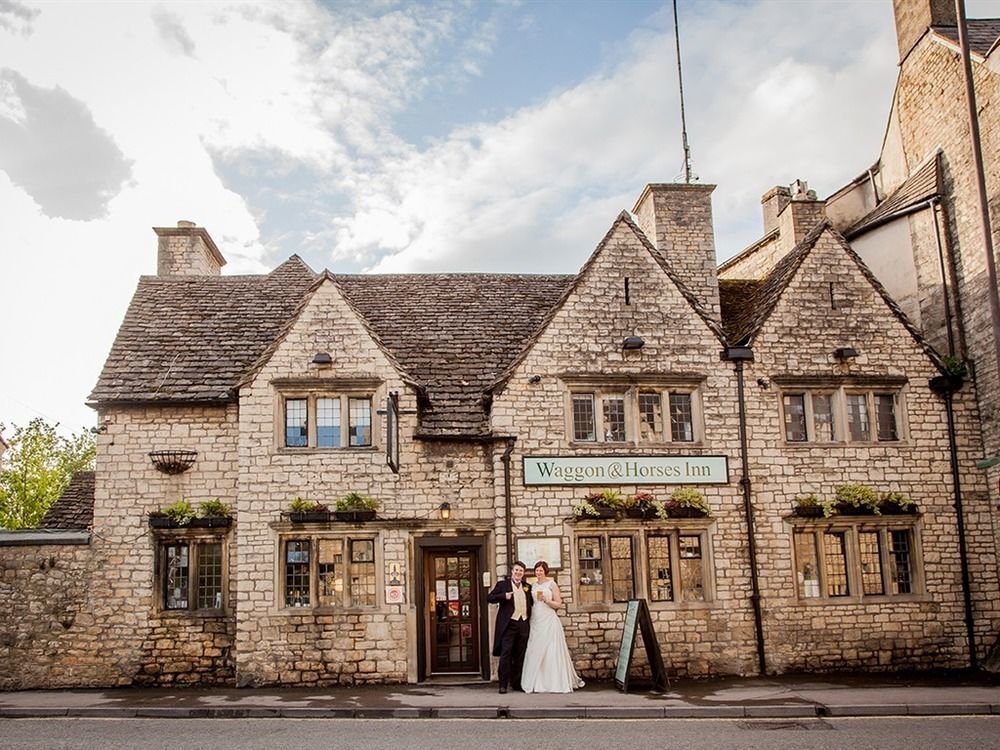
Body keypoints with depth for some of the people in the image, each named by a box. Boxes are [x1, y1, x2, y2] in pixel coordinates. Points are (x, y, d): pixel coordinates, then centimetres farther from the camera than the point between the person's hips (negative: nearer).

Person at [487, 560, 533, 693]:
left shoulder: (527, 587, 17)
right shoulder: (502, 584, 5)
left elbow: (531, 603, 23)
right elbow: (489, 598, -2)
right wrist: (504, 596, -15)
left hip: (524, 624, 4)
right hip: (509, 624, -4)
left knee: (520, 656, 8)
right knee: (506, 654, -7)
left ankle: (516, 683, 16)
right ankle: (503, 684, -3)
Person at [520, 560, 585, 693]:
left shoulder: (551, 584, 1)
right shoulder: (533, 586, 14)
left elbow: (558, 604, -3)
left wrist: (545, 599, -15)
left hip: (549, 621, -4)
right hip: (536, 622, 4)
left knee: (552, 651, -5)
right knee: (536, 652, 0)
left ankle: (556, 682, 1)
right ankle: (537, 683, 4)